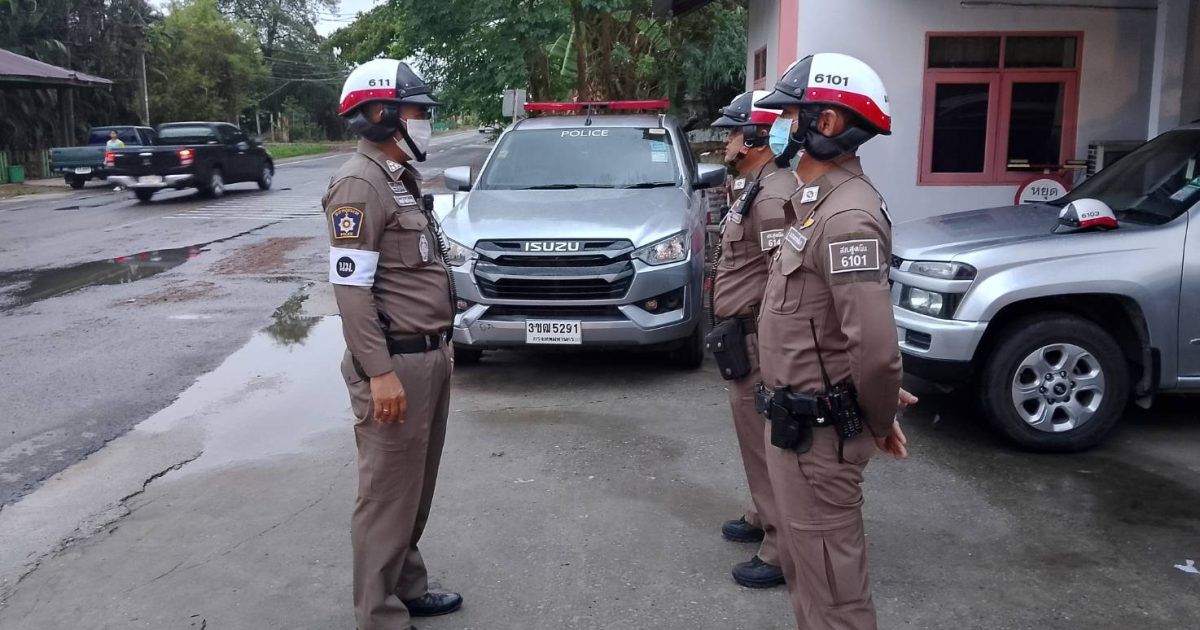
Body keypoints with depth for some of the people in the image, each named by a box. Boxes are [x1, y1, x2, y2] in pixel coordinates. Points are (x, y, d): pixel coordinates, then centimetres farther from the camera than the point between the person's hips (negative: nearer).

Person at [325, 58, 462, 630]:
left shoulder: (401, 178, 15)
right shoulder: (359, 184, -14)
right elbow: (351, 287, -20)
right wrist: (380, 373, -23)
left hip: (429, 355, 10)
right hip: (396, 364, -9)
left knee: (416, 488, 18)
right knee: (389, 493, 0)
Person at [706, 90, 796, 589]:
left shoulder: (772, 196, -20)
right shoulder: (754, 187, 15)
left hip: (758, 339, -11)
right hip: (745, 334, 11)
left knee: (766, 441, -3)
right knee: (756, 436, 22)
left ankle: (783, 550, 8)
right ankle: (761, 517, 38)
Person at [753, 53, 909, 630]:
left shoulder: (846, 215, -23)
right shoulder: (817, 200, 10)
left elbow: (875, 344, -29)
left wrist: (879, 424, -12)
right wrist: (878, 410, 14)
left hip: (817, 431, -10)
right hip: (796, 419, 10)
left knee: (828, 575, 5)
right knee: (803, 565, 24)